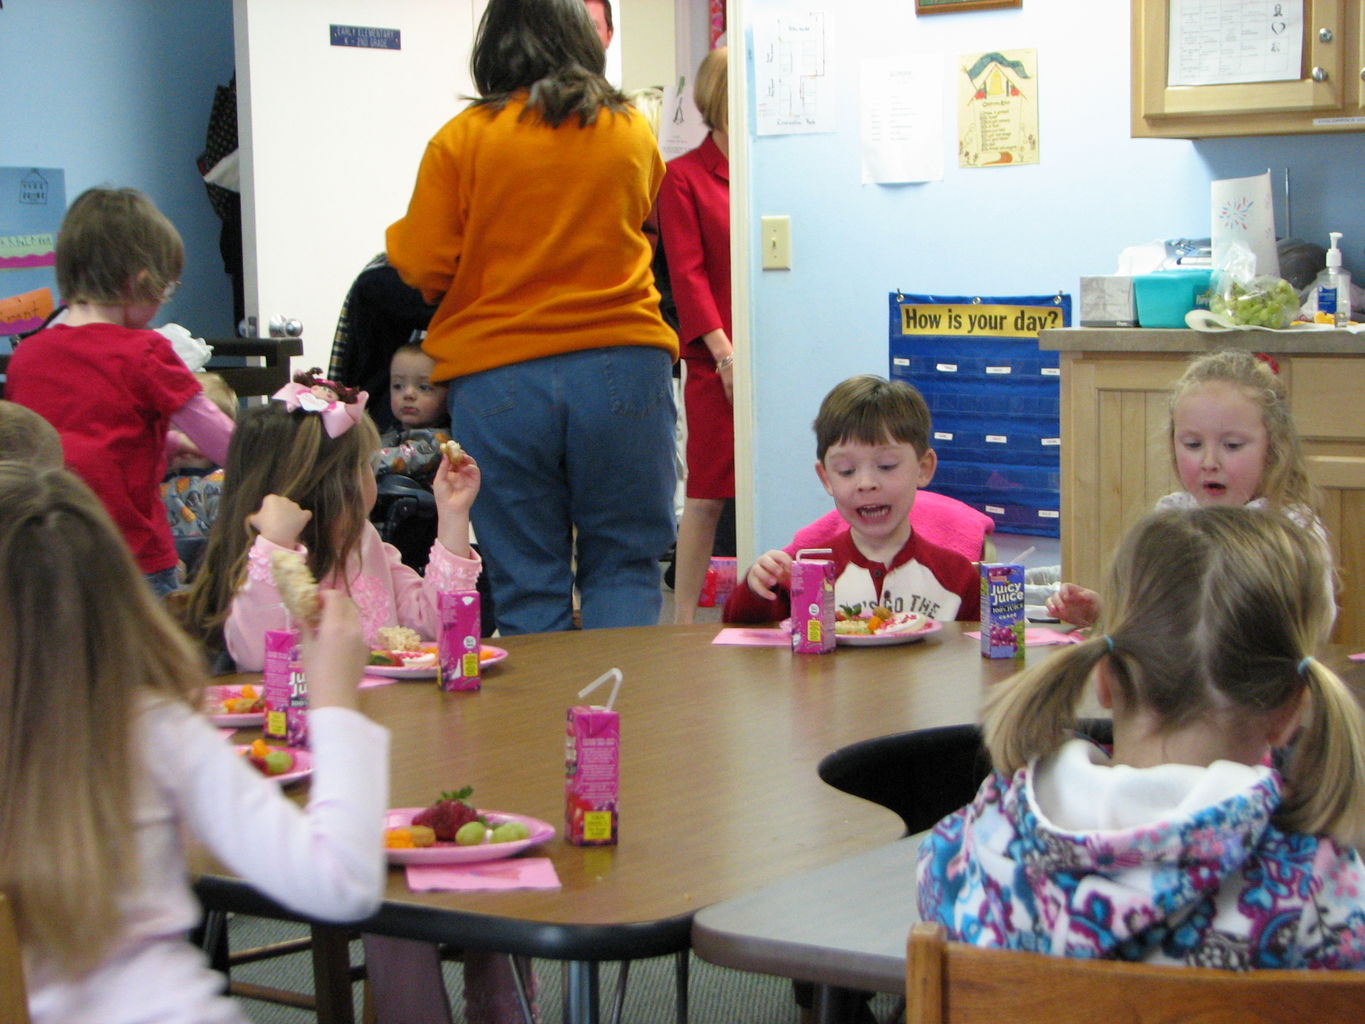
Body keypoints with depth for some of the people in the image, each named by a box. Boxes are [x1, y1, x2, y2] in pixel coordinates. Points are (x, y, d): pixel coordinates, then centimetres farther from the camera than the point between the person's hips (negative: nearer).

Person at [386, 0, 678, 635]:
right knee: (624, 572, 8)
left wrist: (396, 237, 17)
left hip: (498, 380, -1)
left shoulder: (463, 138, -2)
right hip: (622, 367, 2)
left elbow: (423, 267, -3)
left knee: (528, 589, 4)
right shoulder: (633, 132, 8)